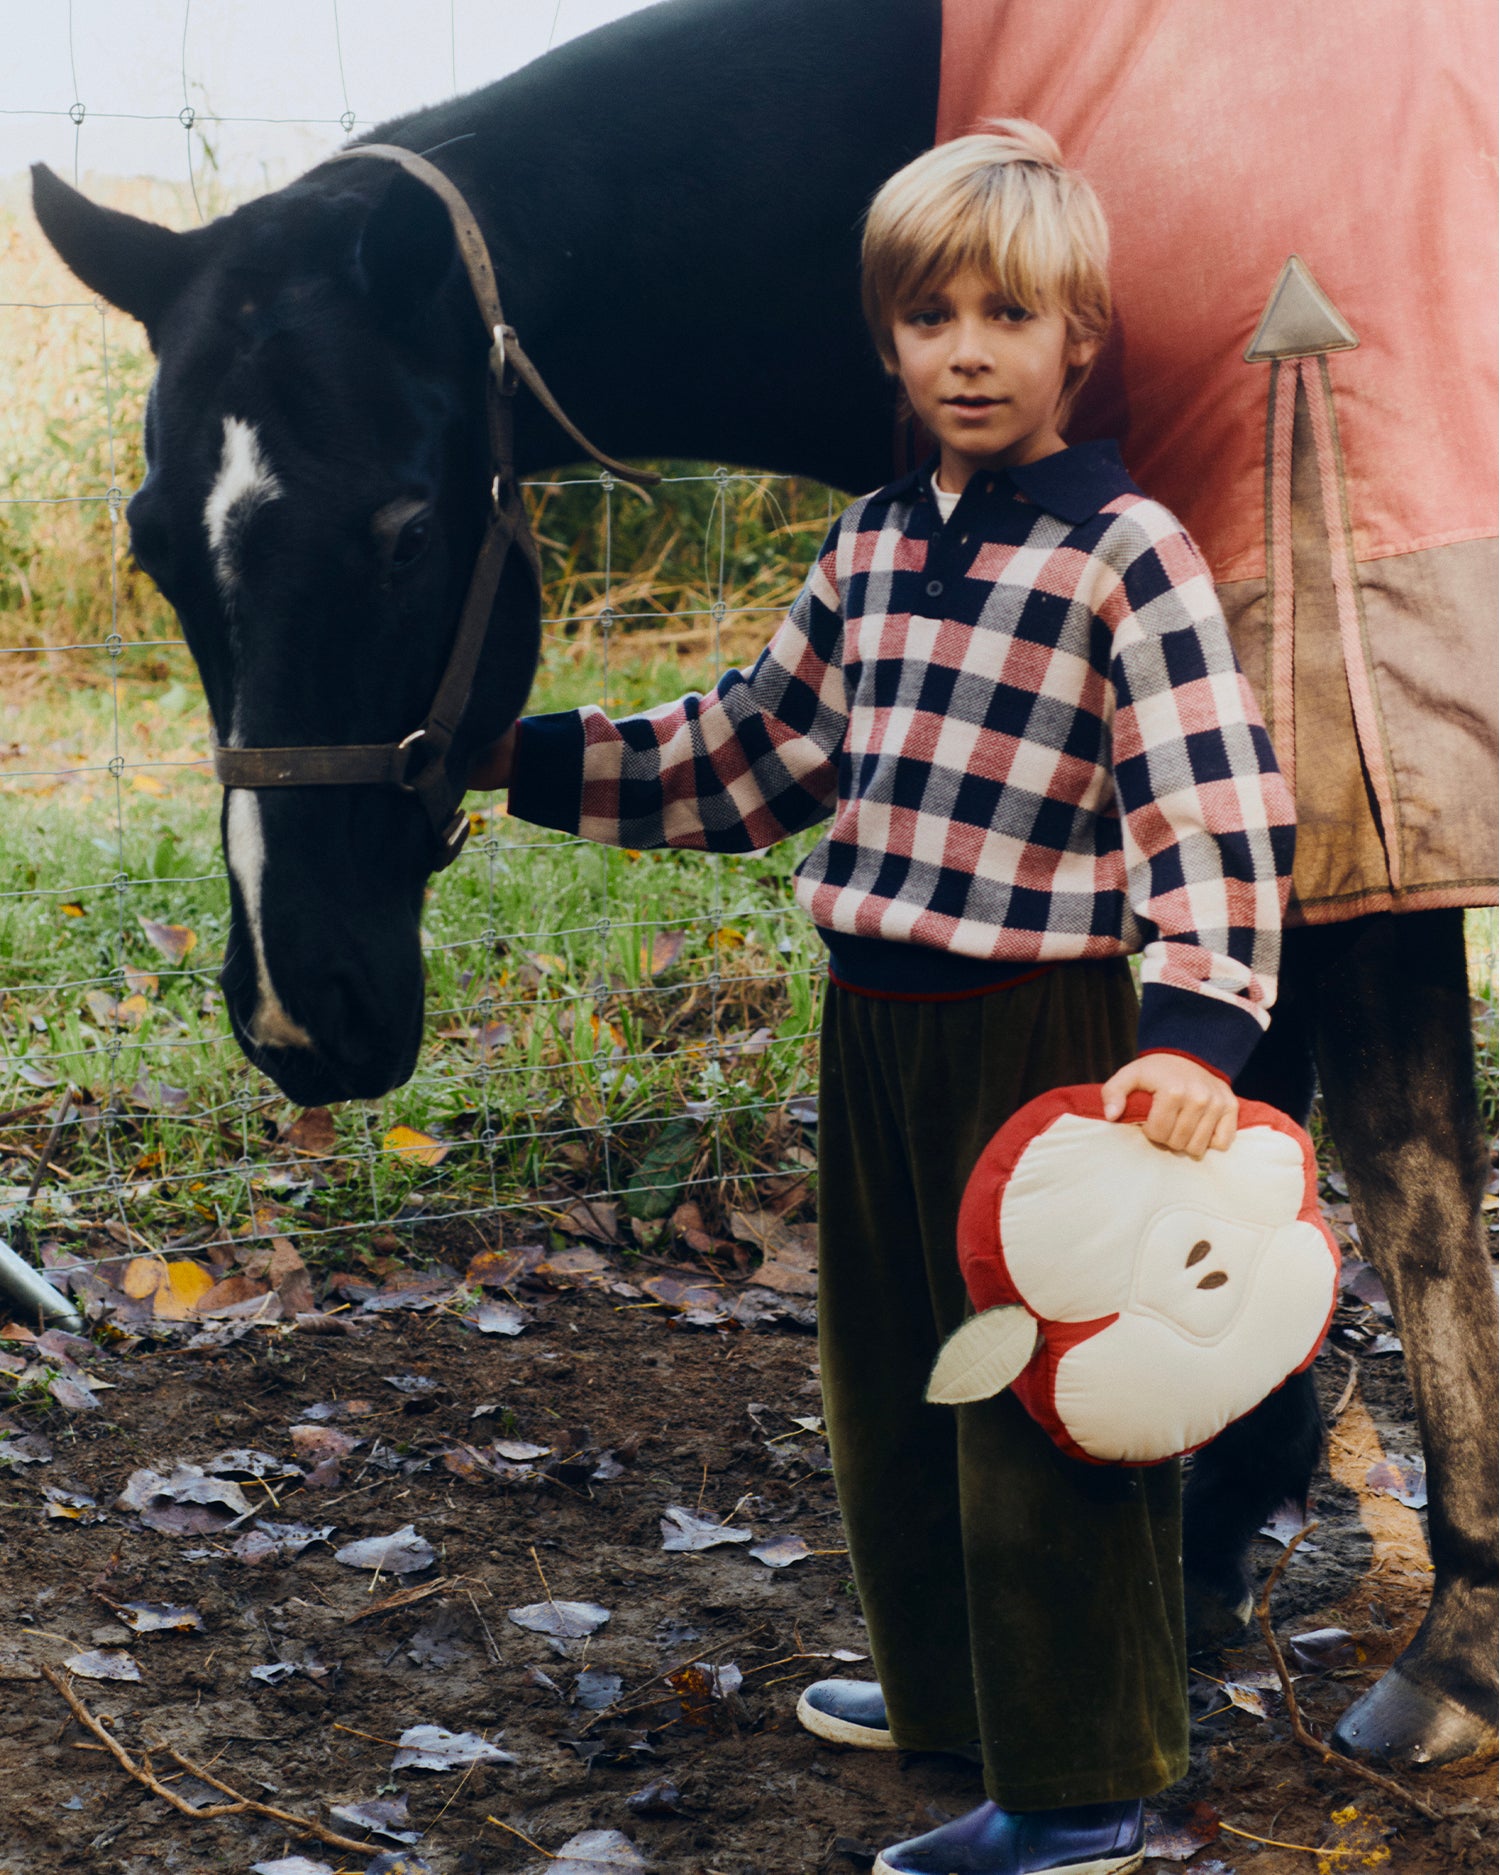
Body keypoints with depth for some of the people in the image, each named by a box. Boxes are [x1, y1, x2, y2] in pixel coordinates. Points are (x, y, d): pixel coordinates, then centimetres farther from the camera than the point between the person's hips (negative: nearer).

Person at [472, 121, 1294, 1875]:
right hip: (872, 1019, 8)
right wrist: (528, 759, 17)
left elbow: (1217, 813, -20)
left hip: (1042, 1034, -8)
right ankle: (943, 1684, 41)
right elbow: (751, 755, 18)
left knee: (1040, 1398, 1)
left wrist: (1194, 1030, -33)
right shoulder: (871, 544, 9)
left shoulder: (1125, 554, -13)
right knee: (883, 1370, 20)